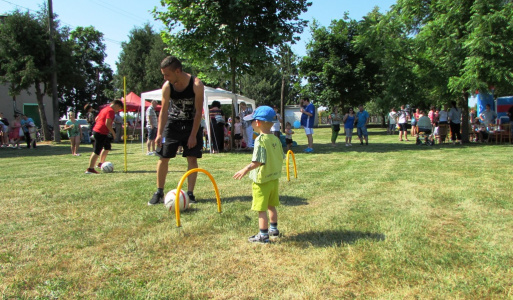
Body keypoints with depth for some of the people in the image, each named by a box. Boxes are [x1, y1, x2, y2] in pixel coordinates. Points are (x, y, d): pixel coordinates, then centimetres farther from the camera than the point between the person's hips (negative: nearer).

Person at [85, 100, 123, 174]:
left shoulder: (105, 109, 18)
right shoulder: (111, 111, -12)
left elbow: (96, 119, 23)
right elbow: (107, 124, -21)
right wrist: (113, 133, -12)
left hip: (96, 130, 10)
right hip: (101, 133, -10)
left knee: (107, 147, 23)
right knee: (97, 151, -7)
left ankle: (101, 163, 31)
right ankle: (90, 169, -3)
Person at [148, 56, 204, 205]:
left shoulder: (196, 84, -21)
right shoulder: (167, 87, -15)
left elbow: (198, 111, -17)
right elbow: (164, 111, -10)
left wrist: (193, 135, -19)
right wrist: (159, 133, -19)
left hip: (191, 124, -1)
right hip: (172, 124, 2)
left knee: (192, 159, -5)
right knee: (163, 157, -1)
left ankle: (190, 193, 4)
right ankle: (159, 193, 10)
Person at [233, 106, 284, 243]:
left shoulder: (260, 140, -20)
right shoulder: (276, 139, 5)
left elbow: (258, 161, -25)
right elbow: (281, 158, 11)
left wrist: (246, 169, -16)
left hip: (262, 180, -8)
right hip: (275, 179, 8)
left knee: (261, 209, 1)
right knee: (271, 206, 22)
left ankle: (263, 235, 9)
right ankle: (274, 229, 34)